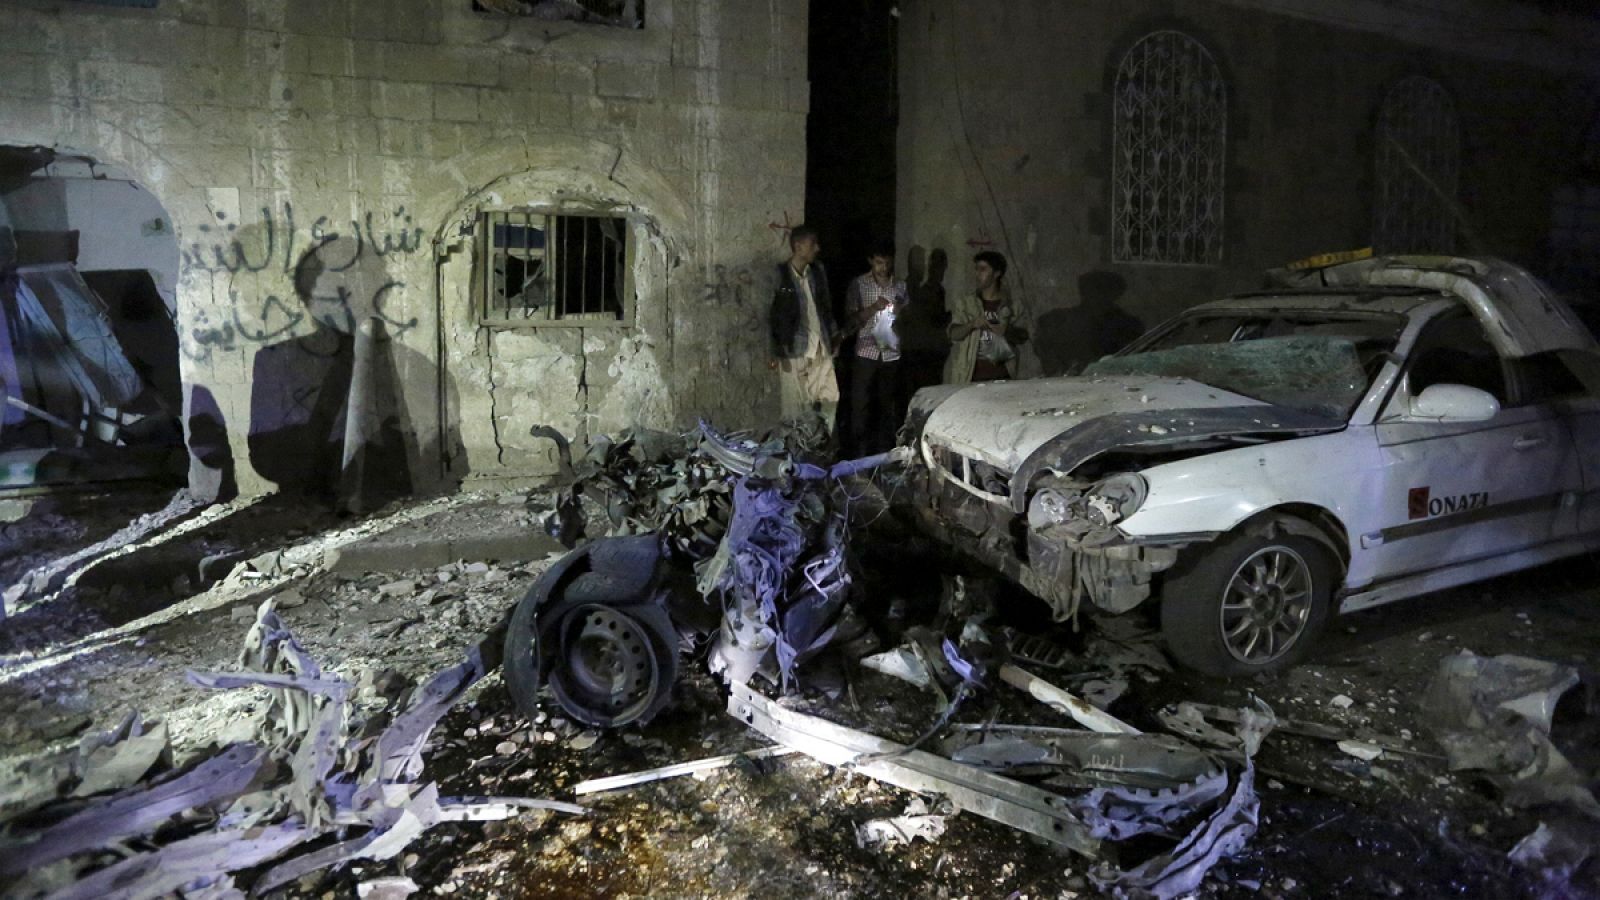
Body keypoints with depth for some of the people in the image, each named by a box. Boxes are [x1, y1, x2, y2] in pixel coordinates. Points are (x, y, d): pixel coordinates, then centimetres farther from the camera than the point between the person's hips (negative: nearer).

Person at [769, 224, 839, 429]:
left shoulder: (818, 271, 8)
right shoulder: (779, 275, -9)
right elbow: (772, 315, -9)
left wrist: (832, 338, 10)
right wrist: (778, 353, -12)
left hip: (821, 348, 5)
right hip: (793, 350, -5)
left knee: (830, 400, 5)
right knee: (796, 406, 0)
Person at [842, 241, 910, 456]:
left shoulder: (900, 286, 6)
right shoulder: (859, 284, -2)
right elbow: (851, 318, -6)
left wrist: (901, 312, -10)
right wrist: (873, 308, -22)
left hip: (891, 353, 3)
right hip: (866, 352, -2)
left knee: (887, 403, 9)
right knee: (860, 404, -1)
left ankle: (884, 449, 21)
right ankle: (858, 450, 9)